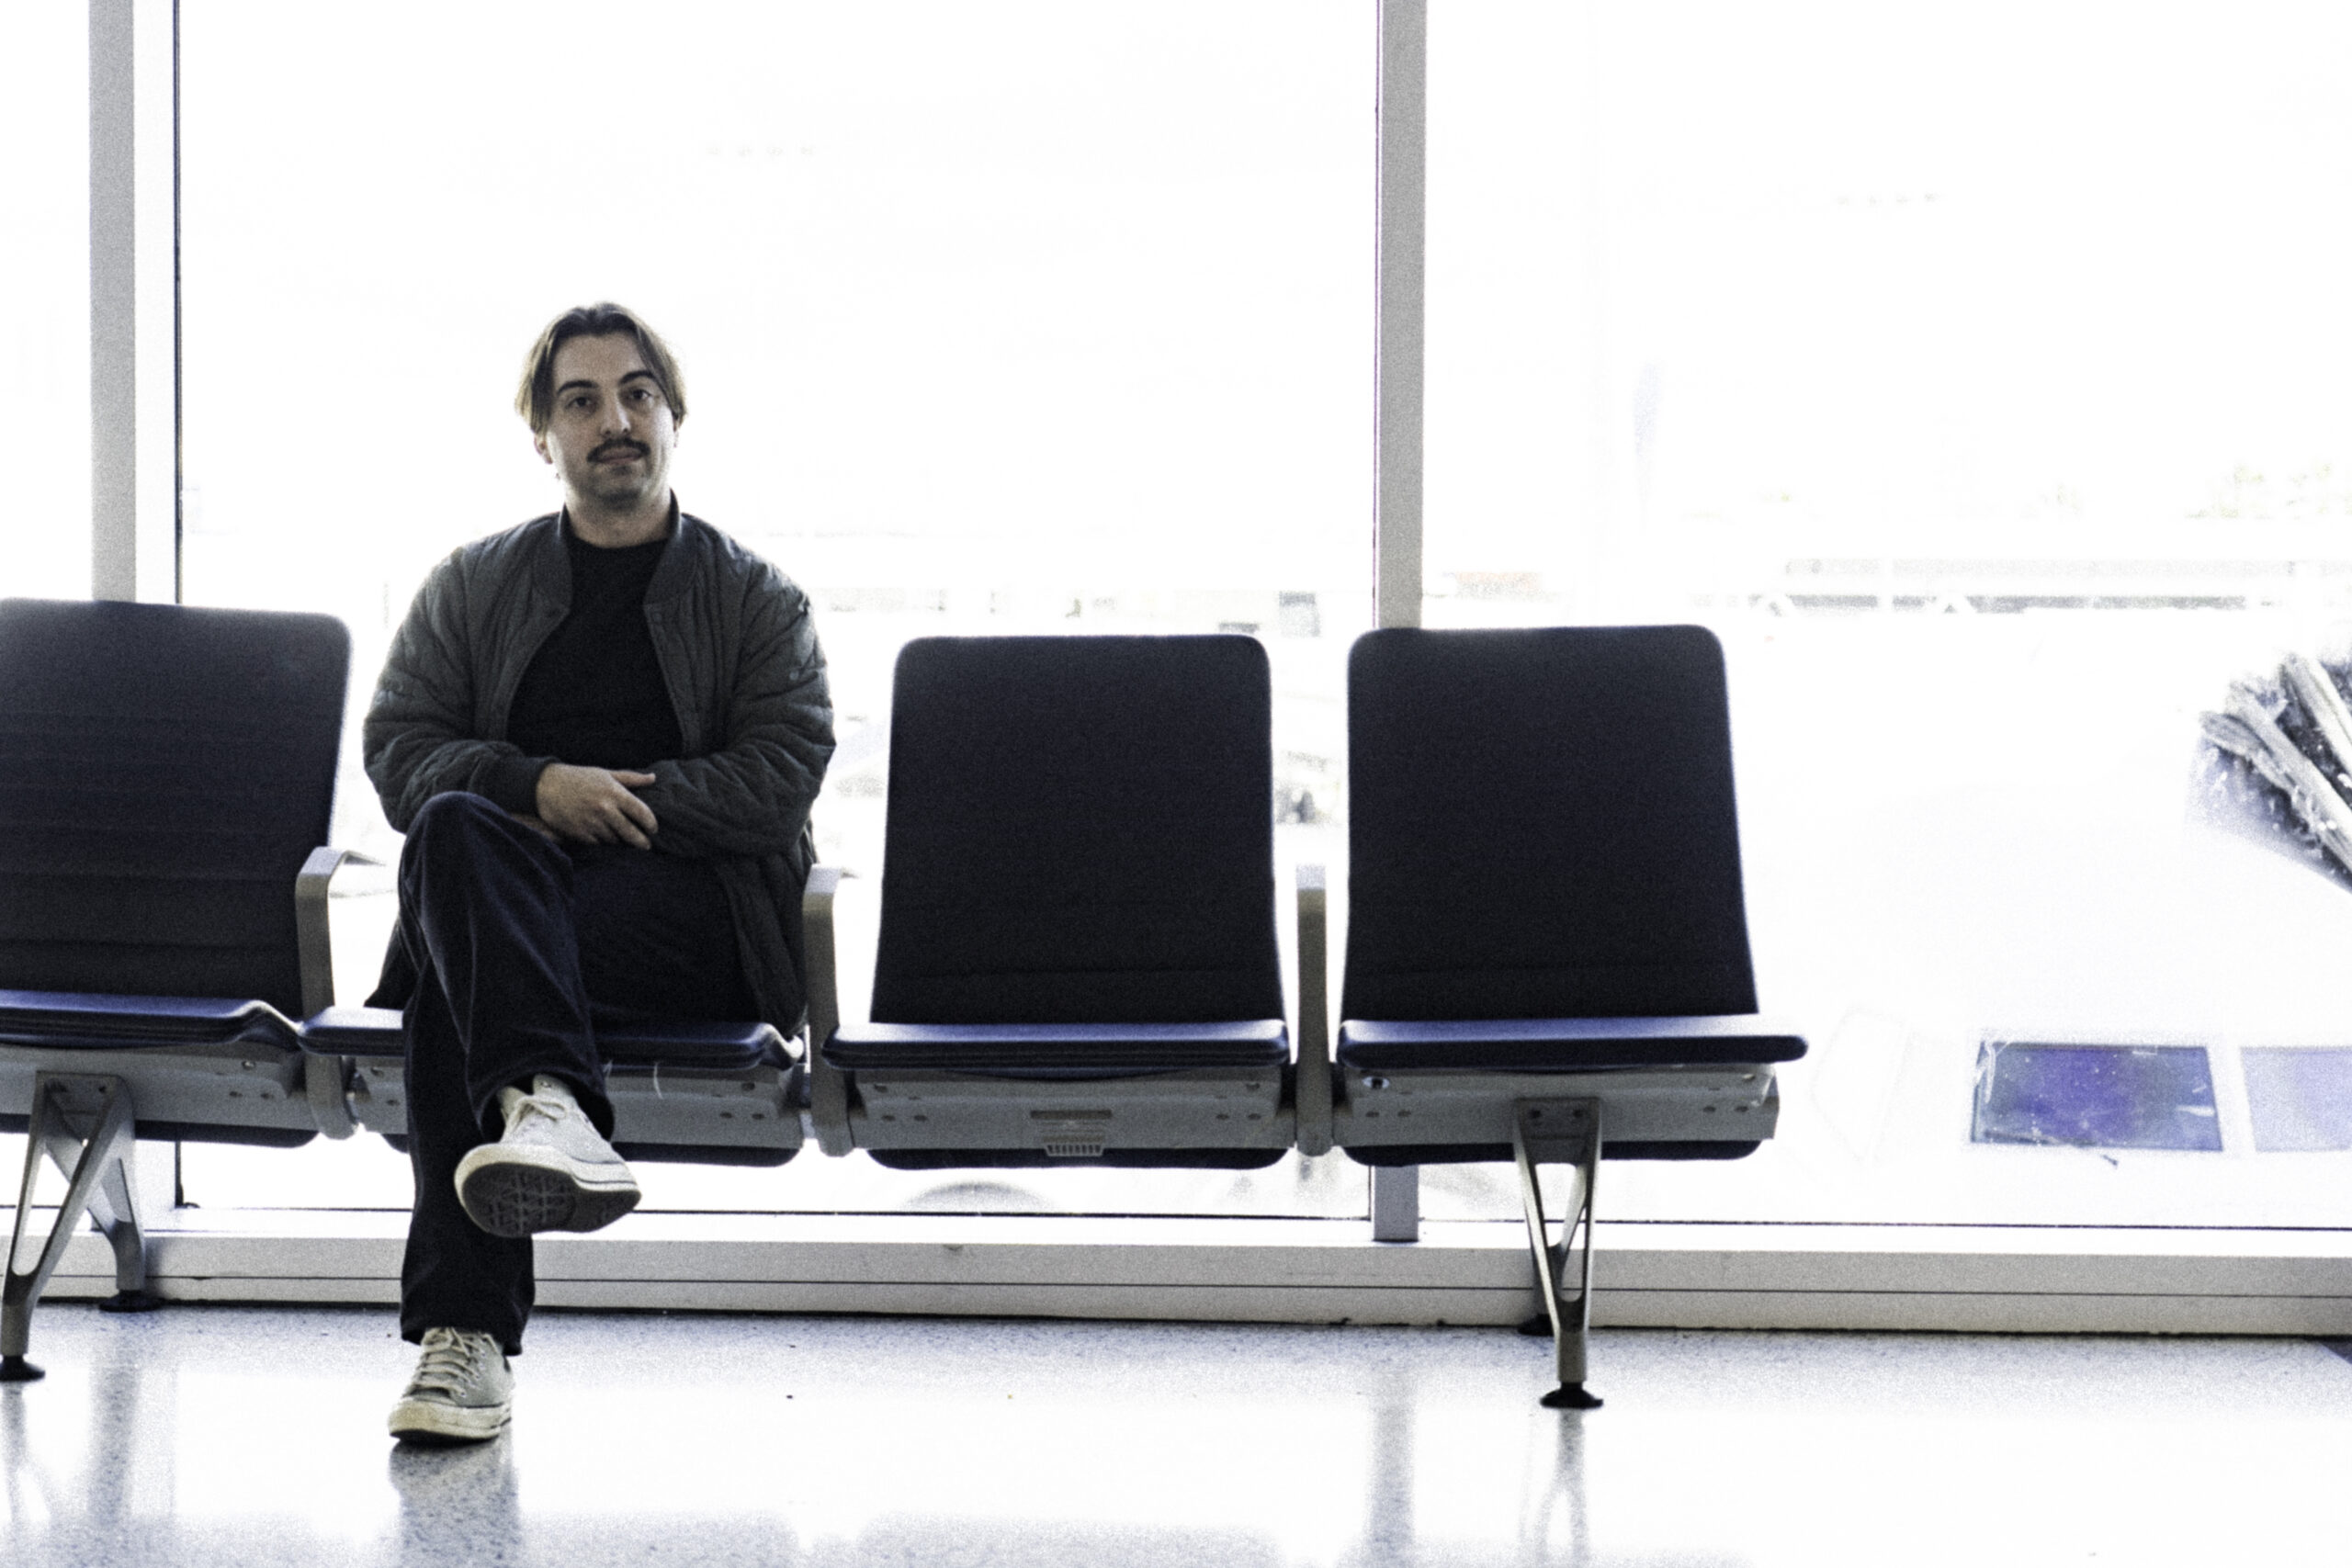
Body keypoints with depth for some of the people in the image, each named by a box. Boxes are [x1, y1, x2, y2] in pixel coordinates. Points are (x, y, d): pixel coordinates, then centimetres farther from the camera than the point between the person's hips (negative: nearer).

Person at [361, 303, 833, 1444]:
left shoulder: (757, 599, 14)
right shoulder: (474, 586, 20)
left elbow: (779, 780, 1)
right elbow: (397, 750, 9)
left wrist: (612, 802, -10)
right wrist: (537, 788, -10)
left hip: (697, 911, -2)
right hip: (514, 880, 2)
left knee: (458, 970, -31)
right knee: (455, 829, -35)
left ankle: (465, 1325, -38)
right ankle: (547, 1106, -49)